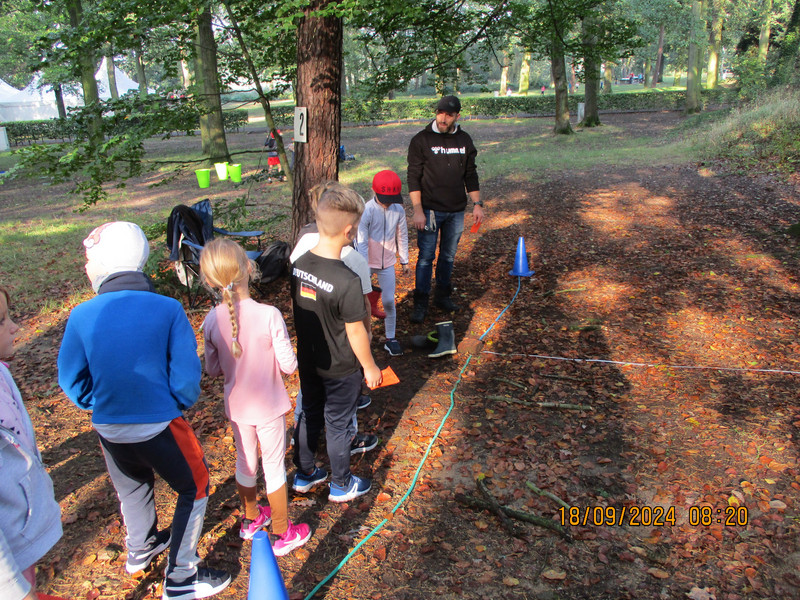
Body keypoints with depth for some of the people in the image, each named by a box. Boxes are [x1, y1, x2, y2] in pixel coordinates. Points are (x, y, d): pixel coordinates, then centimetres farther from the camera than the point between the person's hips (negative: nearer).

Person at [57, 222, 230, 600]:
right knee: (194, 488, 18)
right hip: (159, 426, -4)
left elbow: (72, 381, -3)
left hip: (109, 428, 4)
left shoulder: (81, 317, -11)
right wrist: (179, 405, 4)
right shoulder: (168, 309, -17)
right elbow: (186, 376, -17)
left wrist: (101, 406, 16)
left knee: (132, 487, 31)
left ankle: (141, 550, 55)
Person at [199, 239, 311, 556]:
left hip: (236, 406, 4)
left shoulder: (212, 321, -14)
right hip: (268, 407, -4)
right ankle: (281, 534, 30)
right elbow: (289, 365, -19)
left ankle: (251, 519, 47)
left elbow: (213, 370, -3)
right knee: (274, 466, 13)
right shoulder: (269, 315, -25)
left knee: (245, 461, 24)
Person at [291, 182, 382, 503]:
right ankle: (341, 485, 34)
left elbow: (297, 309, 3)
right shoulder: (347, 281, -30)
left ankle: (304, 474, 42)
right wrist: (370, 367, -6)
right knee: (338, 425, 13)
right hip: (340, 369, -6)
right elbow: (355, 333, -21)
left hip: (308, 362, 6)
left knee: (309, 415, 23)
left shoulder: (299, 265, -9)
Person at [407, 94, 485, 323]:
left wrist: (477, 204, 8)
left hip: (456, 211, 4)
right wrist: (417, 210, -15)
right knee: (426, 257, -3)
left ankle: (443, 295, 27)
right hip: (430, 210, -4)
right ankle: (420, 303, 7)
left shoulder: (464, 140, 8)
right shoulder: (422, 140, -5)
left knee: (449, 255, 12)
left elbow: (470, 175, 14)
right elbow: (414, 177, -8)